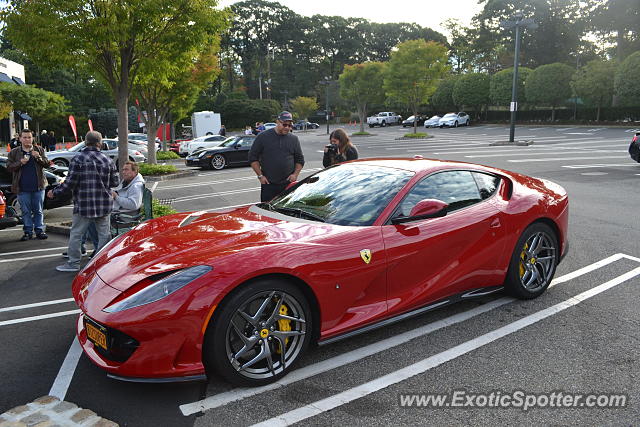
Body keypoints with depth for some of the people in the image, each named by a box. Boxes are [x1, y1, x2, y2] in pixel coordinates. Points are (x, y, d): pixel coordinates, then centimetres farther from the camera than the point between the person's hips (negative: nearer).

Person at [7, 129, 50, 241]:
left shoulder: (39, 150, 8)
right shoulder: (14, 152, 6)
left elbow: (47, 164, 2)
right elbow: (9, 166, 4)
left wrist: (39, 158, -15)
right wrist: (20, 163, -12)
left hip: (38, 186, 0)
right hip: (22, 188, 0)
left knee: (38, 210, 6)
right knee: (26, 211, 5)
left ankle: (39, 230, 13)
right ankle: (28, 232, 12)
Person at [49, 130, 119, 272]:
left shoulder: (78, 159, -8)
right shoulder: (108, 160, 2)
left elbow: (70, 183, -12)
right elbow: (115, 182, 5)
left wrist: (55, 192, 3)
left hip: (83, 205, -3)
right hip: (104, 205, 3)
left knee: (76, 234, 8)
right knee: (104, 234, 10)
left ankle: (74, 263, 14)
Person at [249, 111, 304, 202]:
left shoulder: (293, 139, 10)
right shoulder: (263, 137, 1)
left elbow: (300, 160, 17)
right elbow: (253, 157, 4)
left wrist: (295, 174, 1)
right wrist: (260, 175, -3)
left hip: (288, 183, 2)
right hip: (268, 184, -2)